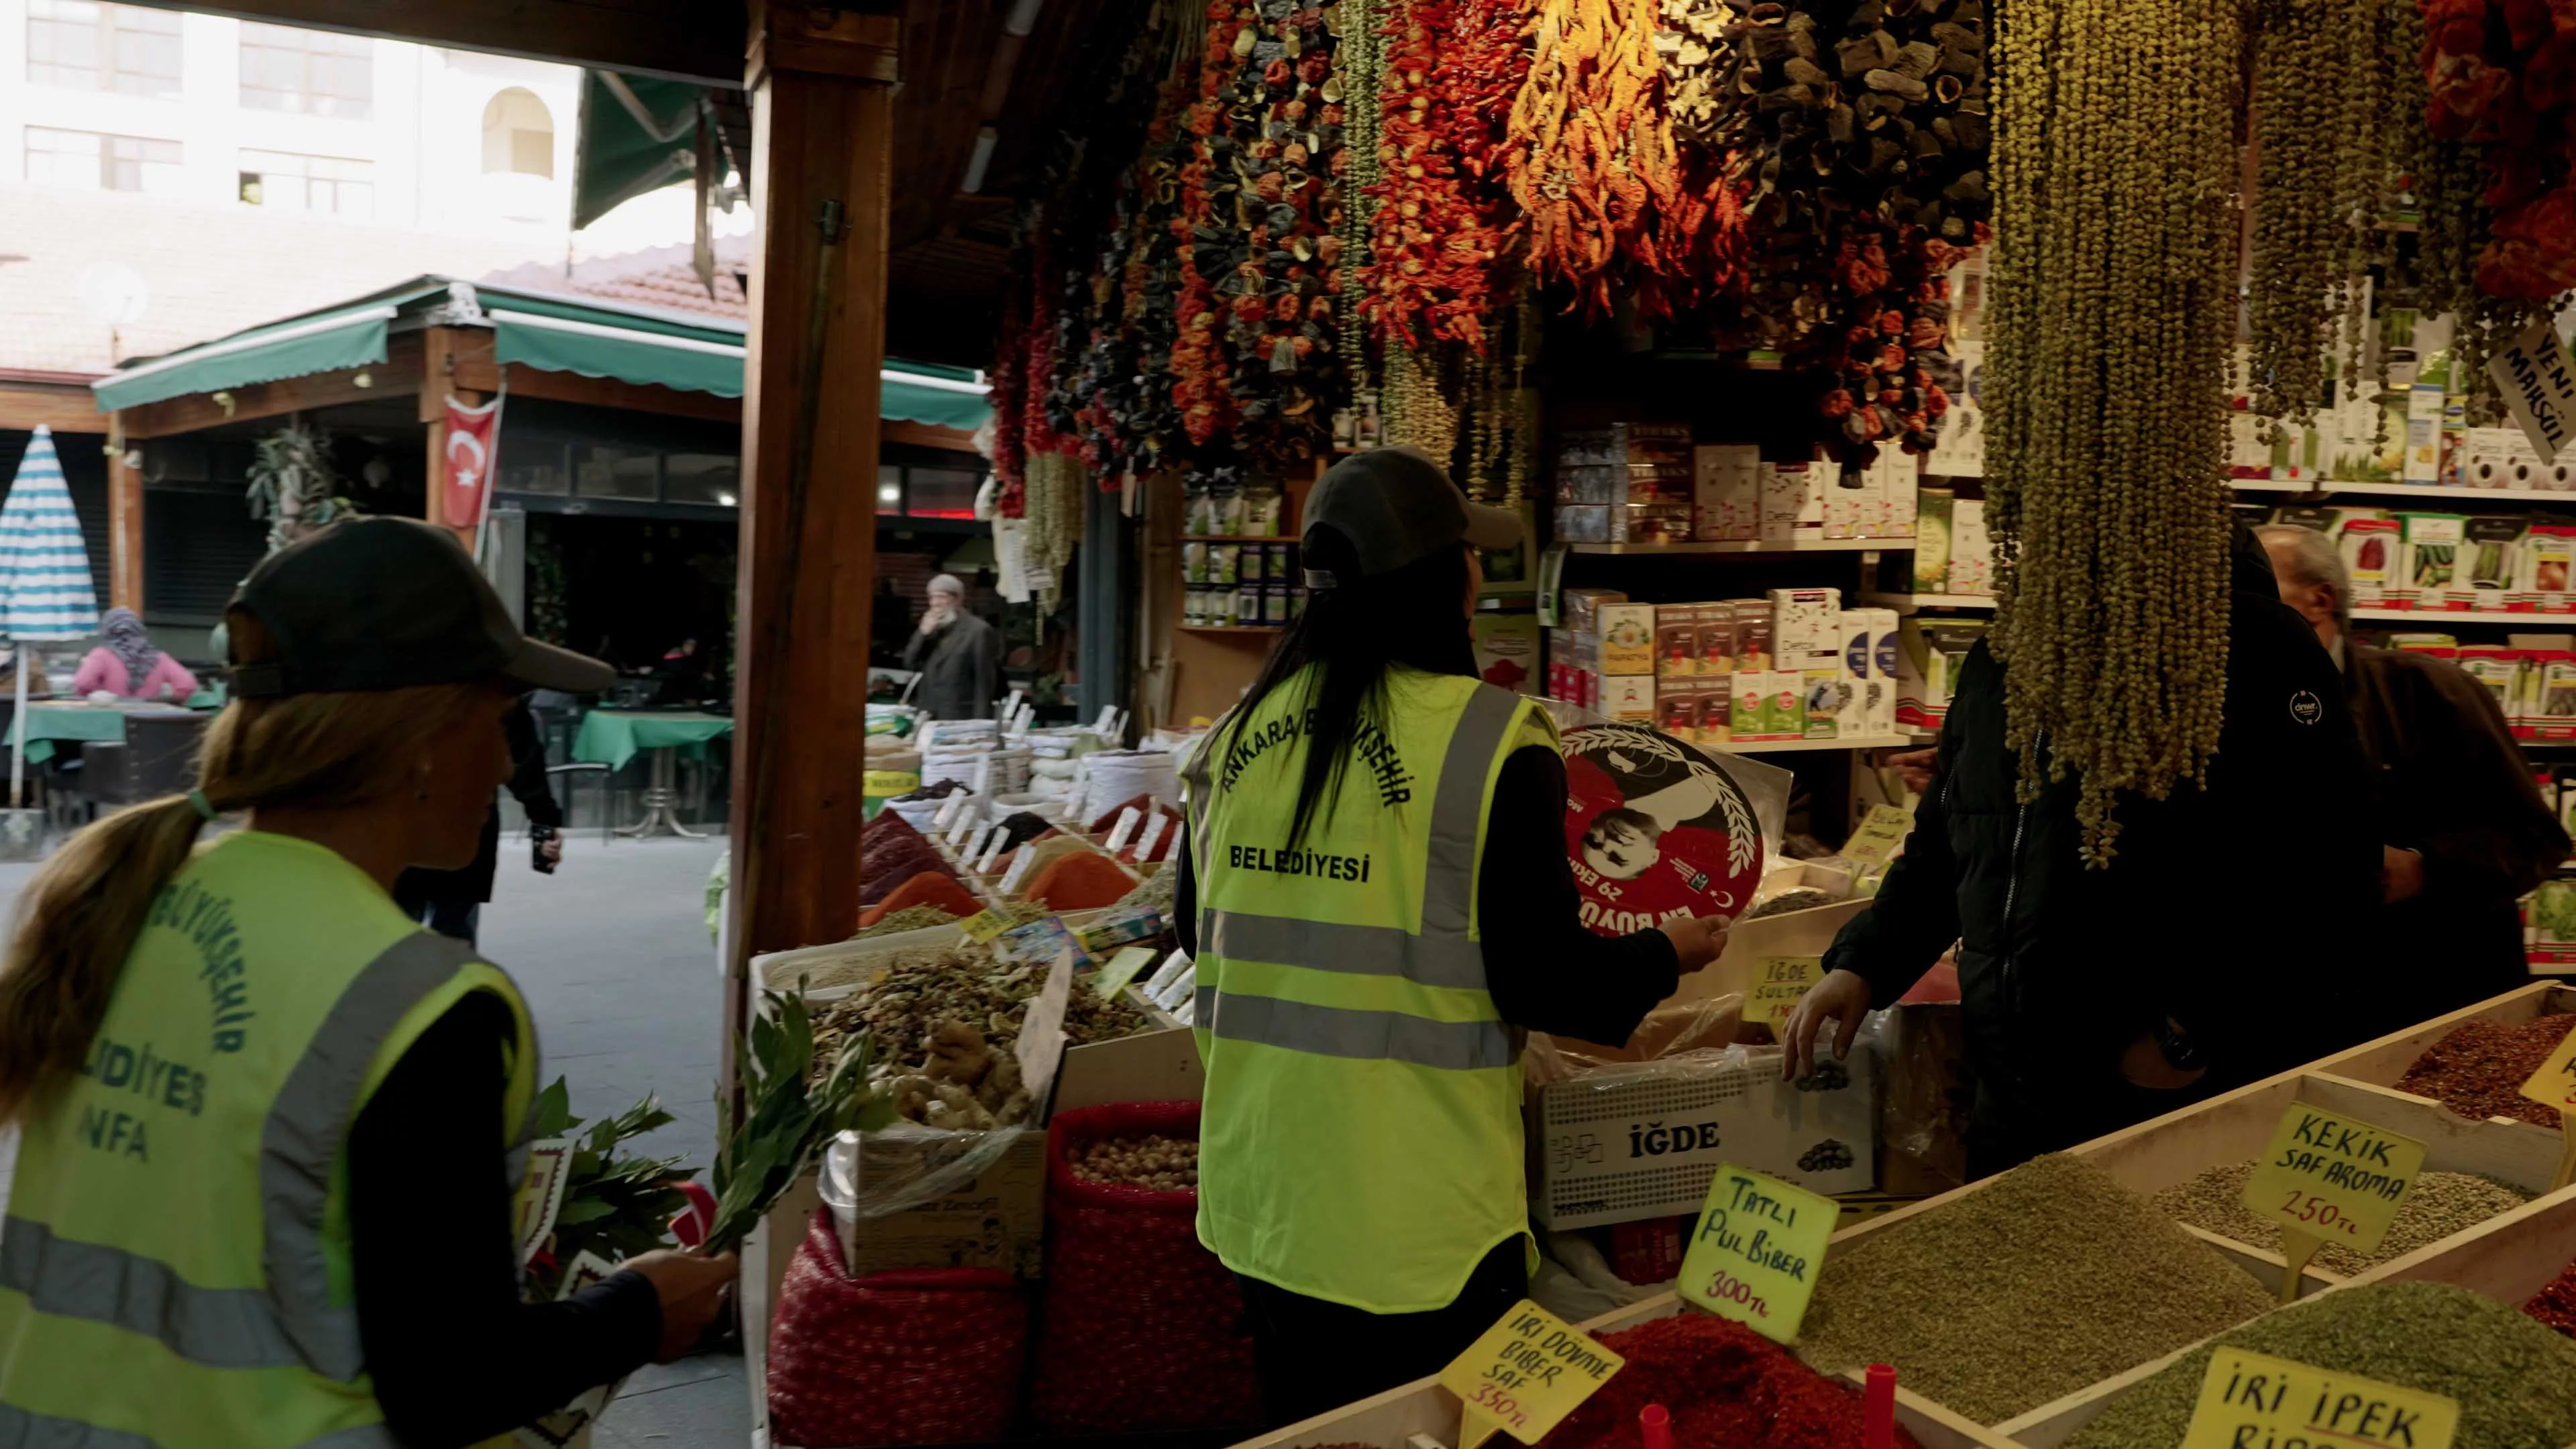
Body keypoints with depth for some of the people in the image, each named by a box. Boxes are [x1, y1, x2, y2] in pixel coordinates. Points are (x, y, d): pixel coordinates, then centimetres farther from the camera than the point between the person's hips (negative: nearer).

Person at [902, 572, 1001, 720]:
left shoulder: (979, 630, -7)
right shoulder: (931, 628, 15)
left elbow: (984, 682, -9)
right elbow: (910, 663, 12)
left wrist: (979, 725, -14)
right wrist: (923, 633, -3)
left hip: (960, 720, -6)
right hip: (927, 717, 6)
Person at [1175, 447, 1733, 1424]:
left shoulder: (1241, 732, -1)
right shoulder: (1493, 744, -17)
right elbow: (1541, 981, -14)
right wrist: (1668, 957, 5)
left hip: (1260, 1197, 5)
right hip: (1417, 1224, -5)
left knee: (1303, 1425, 22)